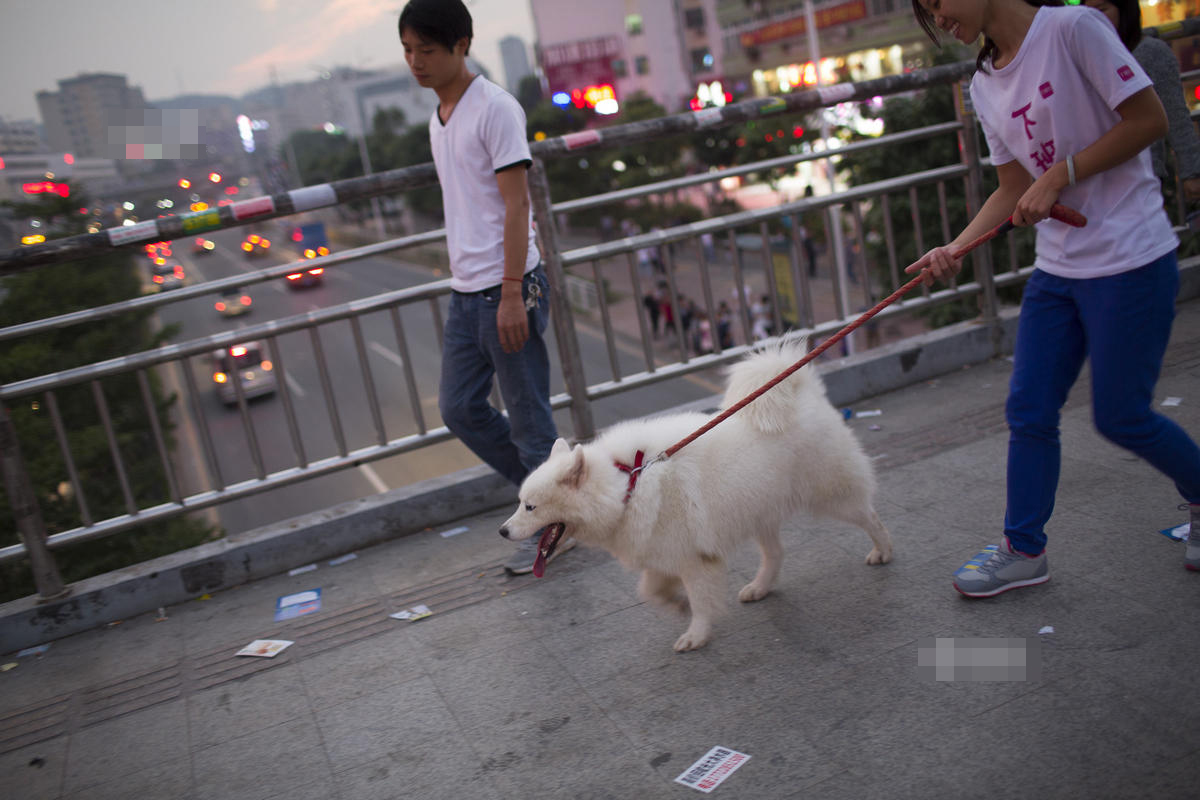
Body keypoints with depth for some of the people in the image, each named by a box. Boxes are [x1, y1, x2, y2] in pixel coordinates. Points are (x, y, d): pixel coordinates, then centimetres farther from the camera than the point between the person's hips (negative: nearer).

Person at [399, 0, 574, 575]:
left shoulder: (495, 108, -10)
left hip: (507, 289, -9)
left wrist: (511, 294, -20)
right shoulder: (438, 118, 16)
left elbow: (516, 204, -16)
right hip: (464, 292, 9)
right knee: (460, 408, 10)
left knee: (527, 414, 0)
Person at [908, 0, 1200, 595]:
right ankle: (1023, 550, 20)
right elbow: (1013, 189, 8)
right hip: (1056, 267, 7)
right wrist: (955, 248, -5)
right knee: (1028, 411, 6)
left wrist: (1059, 176, -17)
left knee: (1119, 416, 1)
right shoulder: (984, 85, 10)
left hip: (1130, 260, -7)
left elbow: (1149, 120, -13)